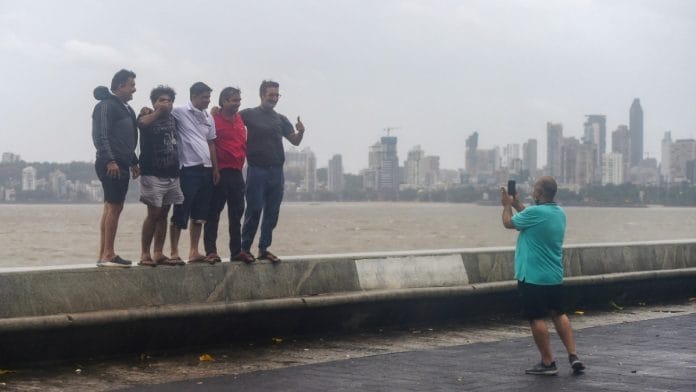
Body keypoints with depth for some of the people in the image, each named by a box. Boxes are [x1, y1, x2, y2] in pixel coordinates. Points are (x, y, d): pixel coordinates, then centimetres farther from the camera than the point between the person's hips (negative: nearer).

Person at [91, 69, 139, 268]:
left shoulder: (125, 108, 22)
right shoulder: (106, 106, -8)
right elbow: (101, 136, -17)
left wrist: (133, 162, 24)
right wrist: (110, 161, -24)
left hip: (120, 164, 10)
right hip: (111, 165, -10)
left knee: (111, 208, 9)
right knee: (114, 207, -11)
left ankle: (104, 255, 11)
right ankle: (108, 255, -10)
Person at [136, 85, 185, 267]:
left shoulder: (172, 119, 14)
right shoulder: (149, 118, -4)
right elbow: (142, 122, -27)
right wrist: (158, 112, -20)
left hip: (171, 174, 7)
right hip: (153, 175, -7)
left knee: (163, 214, 8)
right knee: (154, 213, -9)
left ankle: (158, 254, 12)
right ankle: (145, 254, -4)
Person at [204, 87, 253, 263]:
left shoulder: (239, 120, 13)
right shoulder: (214, 120, -9)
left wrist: (243, 160, 13)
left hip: (237, 172, 7)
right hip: (220, 173, -7)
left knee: (236, 214, 10)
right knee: (214, 213, -1)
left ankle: (236, 251, 16)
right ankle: (211, 251, 2)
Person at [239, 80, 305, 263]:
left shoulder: (281, 119, 13)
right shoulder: (249, 114, 1)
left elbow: (295, 141, 12)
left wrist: (301, 132, -8)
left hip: (276, 171, 5)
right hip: (257, 170, -5)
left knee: (272, 213, 6)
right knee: (254, 210, -6)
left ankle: (264, 249, 13)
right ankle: (245, 248, 1)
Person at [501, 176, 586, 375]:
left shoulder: (535, 212, -20)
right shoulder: (560, 213, 5)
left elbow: (508, 222, -4)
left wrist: (507, 205, 14)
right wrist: (517, 204, 26)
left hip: (532, 277, -8)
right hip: (555, 276, 8)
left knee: (537, 318, 2)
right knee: (559, 314, 18)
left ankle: (548, 363, 7)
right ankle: (573, 356, 13)